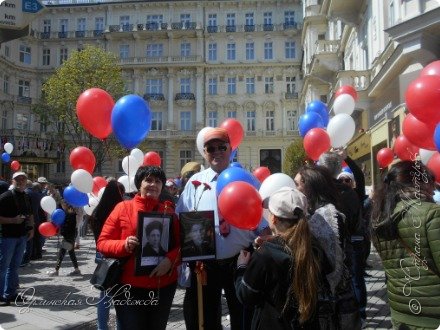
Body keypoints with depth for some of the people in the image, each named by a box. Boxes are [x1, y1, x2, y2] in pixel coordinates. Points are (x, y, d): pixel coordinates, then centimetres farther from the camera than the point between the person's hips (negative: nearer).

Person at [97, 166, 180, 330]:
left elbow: (181, 244, 5)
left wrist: (170, 260, -15)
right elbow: (102, 242, -1)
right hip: (130, 287, -3)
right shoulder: (123, 207, -2)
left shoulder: (169, 211, 5)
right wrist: (124, 245, -20)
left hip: (163, 287, 3)